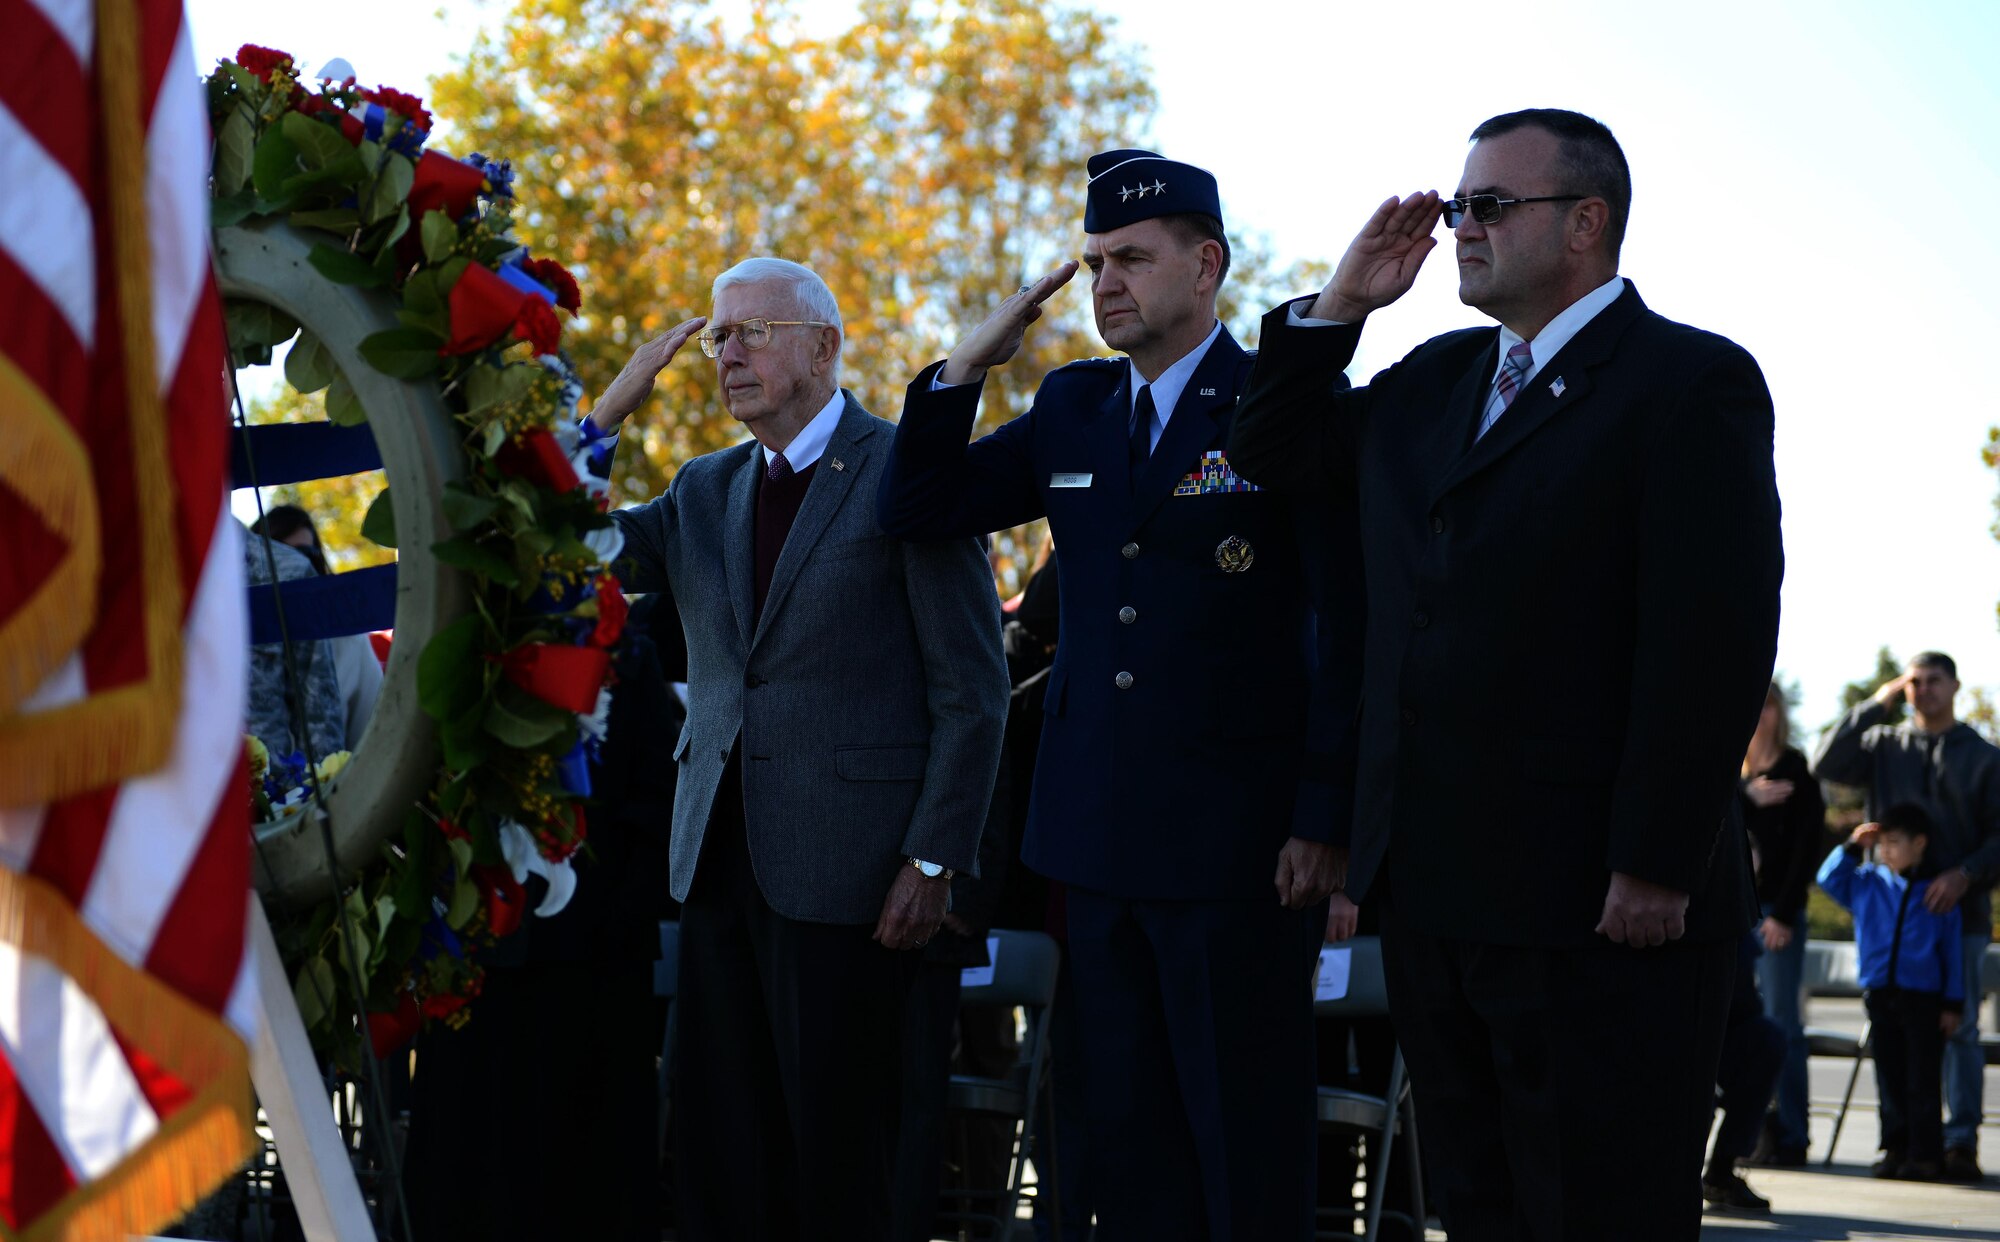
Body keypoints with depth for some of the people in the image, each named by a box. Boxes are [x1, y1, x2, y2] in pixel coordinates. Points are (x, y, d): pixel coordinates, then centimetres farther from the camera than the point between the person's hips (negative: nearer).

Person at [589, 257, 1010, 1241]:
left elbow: (971, 690, -6)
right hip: (721, 859, 6)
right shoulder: (704, 493, 16)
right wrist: (611, 409, -1)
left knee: (835, 1153, 1)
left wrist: (934, 862, -12)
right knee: (716, 1144, 8)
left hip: (845, 864, -6)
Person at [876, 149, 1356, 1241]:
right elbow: (916, 509, 13)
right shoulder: (1071, 409, 12)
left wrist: (1323, 821, -13)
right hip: (1100, 842, 6)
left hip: (1236, 843, -6)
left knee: (1247, 1150, -1)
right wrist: (970, 363, -1)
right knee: (1130, 1144, 11)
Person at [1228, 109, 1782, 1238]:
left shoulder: (1692, 382, -8)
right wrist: (1341, 304, 12)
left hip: (1597, 903, -7)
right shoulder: (1436, 380, 17)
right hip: (1435, 892, 8)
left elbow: (1714, 642, -15)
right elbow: (1274, 454, 26)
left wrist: (1655, 871, -20)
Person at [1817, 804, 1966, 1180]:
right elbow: (1829, 878, 15)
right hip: (1879, 994, 4)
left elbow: (1952, 949, 3)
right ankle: (1895, 1147, 14)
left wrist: (1954, 1003, 1)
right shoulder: (1868, 882, 9)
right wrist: (1853, 846, 4)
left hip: (1924, 997, -3)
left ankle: (1925, 1153, -1)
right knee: (1890, 1076, 7)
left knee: (1922, 1080, -4)